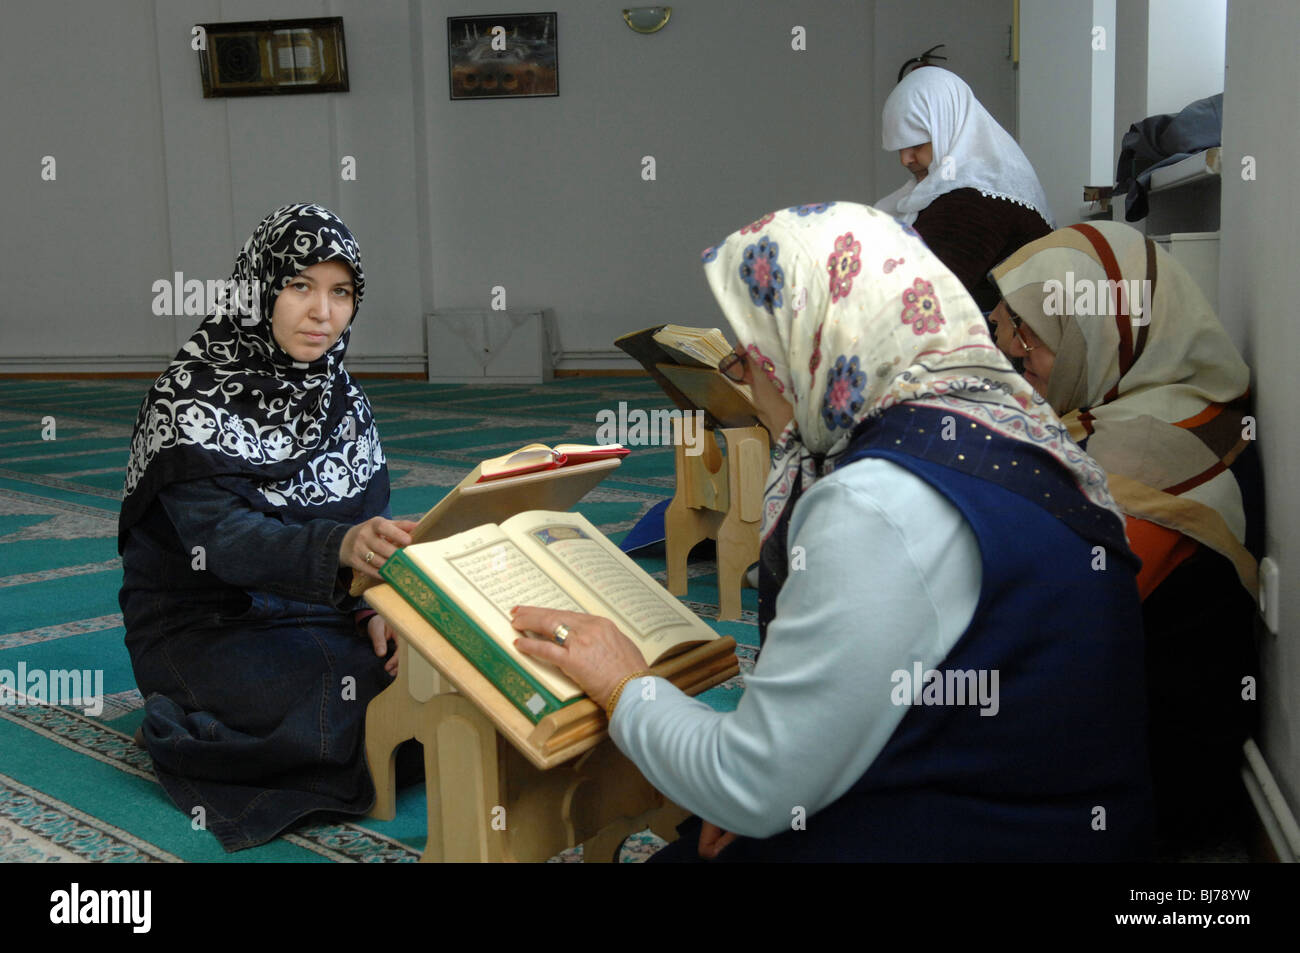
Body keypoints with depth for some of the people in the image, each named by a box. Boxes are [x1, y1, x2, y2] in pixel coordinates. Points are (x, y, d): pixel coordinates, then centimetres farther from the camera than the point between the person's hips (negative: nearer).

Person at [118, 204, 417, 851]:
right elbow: (222, 539, -29)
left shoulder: (341, 397, 5)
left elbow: (372, 522, 4)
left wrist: (380, 610, -18)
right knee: (358, 698, -28)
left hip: (317, 612, 6)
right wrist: (341, 547, -49)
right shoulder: (195, 397, -16)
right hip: (204, 623, -6)